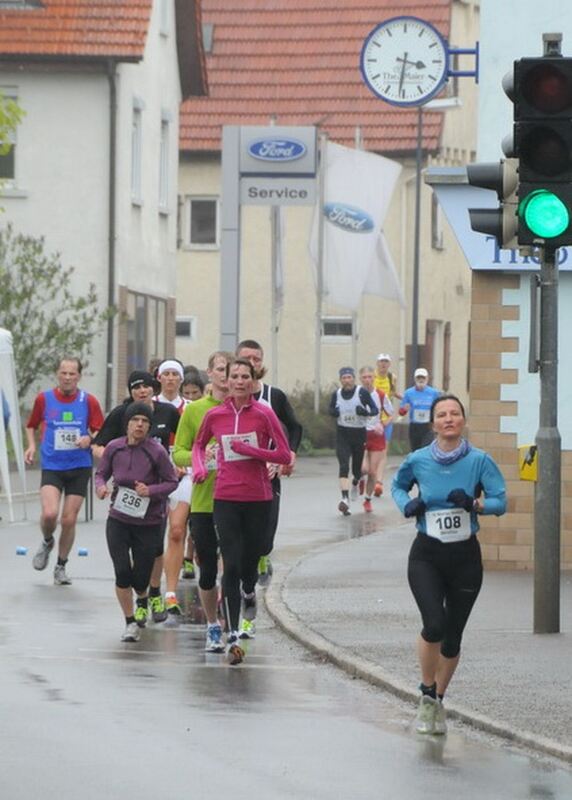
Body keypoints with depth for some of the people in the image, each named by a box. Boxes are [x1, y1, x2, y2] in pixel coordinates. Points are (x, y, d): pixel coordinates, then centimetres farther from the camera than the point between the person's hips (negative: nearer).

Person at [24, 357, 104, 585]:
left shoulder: (89, 402, 0)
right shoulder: (44, 399, 1)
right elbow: (31, 425, 16)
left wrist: (89, 439, -18)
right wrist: (32, 446, -1)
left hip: (79, 467, 1)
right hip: (51, 466, -1)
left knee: (69, 520, 1)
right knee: (49, 513, -21)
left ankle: (61, 566, 21)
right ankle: (47, 542, 14)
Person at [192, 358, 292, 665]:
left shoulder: (263, 414, -4)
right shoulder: (214, 415, 2)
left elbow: (284, 455, -5)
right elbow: (199, 444, 21)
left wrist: (249, 450, -14)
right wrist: (199, 466, 2)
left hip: (258, 498, 0)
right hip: (225, 498, 0)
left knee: (250, 562, 10)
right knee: (231, 565, -8)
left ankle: (249, 593, 48)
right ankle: (232, 636, -8)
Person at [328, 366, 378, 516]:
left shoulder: (362, 393, -10)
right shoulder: (336, 394, 0)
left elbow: (375, 410, -7)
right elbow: (331, 408, 17)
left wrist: (365, 411, -28)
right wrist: (333, 412, -7)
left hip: (359, 433, -1)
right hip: (342, 434, 1)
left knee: (357, 468, 12)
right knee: (343, 466, -16)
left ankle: (356, 483, 49)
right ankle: (345, 498, -23)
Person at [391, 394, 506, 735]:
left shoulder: (480, 460, -6)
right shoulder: (418, 461, -2)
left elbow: (501, 501, -9)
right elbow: (398, 485, 18)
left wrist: (475, 504, -27)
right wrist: (407, 505, -2)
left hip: (465, 556, 1)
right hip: (426, 555, -1)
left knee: (452, 637, 7)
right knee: (435, 624, -20)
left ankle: (438, 700, 29)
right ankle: (427, 695, 2)